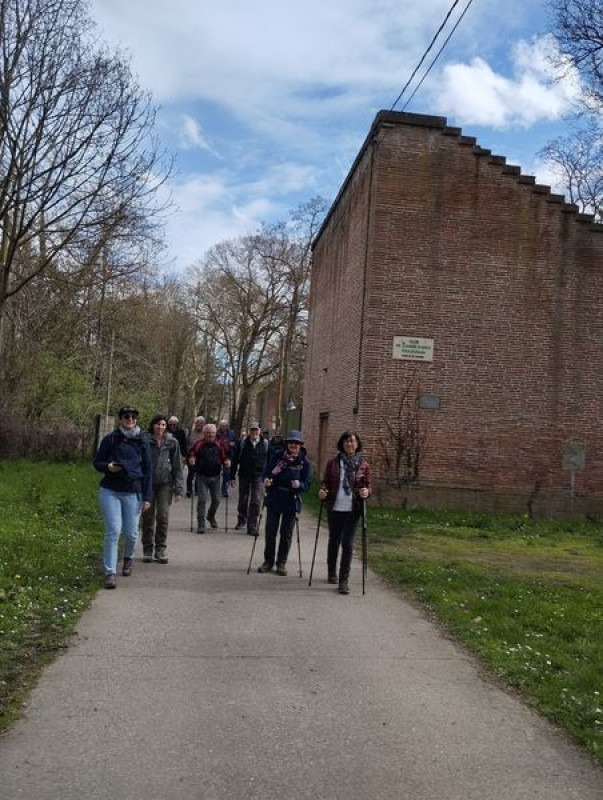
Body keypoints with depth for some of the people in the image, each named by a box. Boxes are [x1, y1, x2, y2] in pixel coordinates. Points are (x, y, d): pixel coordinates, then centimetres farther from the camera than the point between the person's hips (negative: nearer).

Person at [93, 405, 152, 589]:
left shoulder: (142, 441, 4)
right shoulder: (110, 439, 2)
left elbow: (148, 470, 5)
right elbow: (97, 462, 9)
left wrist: (147, 497, 0)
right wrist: (108, 466, -15)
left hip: (133, 492, 1)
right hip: (110, 491, -1)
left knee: (131, 532, 6)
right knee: (113, 532, -8)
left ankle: (128, 557, 37)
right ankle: (110, 573, -2)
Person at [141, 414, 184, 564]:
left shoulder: (172, 442, 2)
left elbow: (177, 466, 4)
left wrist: (179, 489, 0)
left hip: (165, 483, 0)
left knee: (163, 517, 0)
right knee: (148, 517, 6)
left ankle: (160, 549, 12)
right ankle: (147, 549, 18)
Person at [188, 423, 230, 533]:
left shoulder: (218, 445, 6)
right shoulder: (199, 444, -4)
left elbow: (223, 457, 12)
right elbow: (191, 456, -4)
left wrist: (226, 461, -9)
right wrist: (191, 460, -26)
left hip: (215, 477, 4)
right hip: (202, 477, -3)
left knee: (216, 500, 10)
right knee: (202, 500, -7)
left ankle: (211, 516, 38)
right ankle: (201, 524, 1)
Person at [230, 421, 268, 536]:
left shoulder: (265, 444, 1)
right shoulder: (242, 443, -1)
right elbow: (235, 460, 1)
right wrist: (232, 476, -1)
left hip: (258, 476, -1)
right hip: (244, 475, 1)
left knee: (256, 502, -6)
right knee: (243, 500, 13)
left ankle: (252, 526, 0)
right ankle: (241, 520, 36)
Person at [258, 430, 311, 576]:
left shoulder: (304, 462, -5)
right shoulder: (278, 455, -2)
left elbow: (307, 483, -4)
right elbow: (267, 472, 3)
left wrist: (299, 484, -26)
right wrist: (266, 479, -19)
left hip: (291, 501, -1)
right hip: (274, 498, 1)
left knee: (286, 533, 7)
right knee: (270, 531, 8)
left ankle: (282, 563, 21)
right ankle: (268, 561, 23)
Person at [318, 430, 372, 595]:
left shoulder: (363, 465, 0)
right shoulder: (332, 462, 1)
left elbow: (368, 485, 6)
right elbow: (325, 481, 7)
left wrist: (366, 492, -15)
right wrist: (323, 490, -13)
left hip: (352, 510, -1)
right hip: (335, 508, 1)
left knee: (348, 544, -4)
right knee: (334, 541, 15)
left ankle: (344, 580, 3)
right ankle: (331, 573, 36)